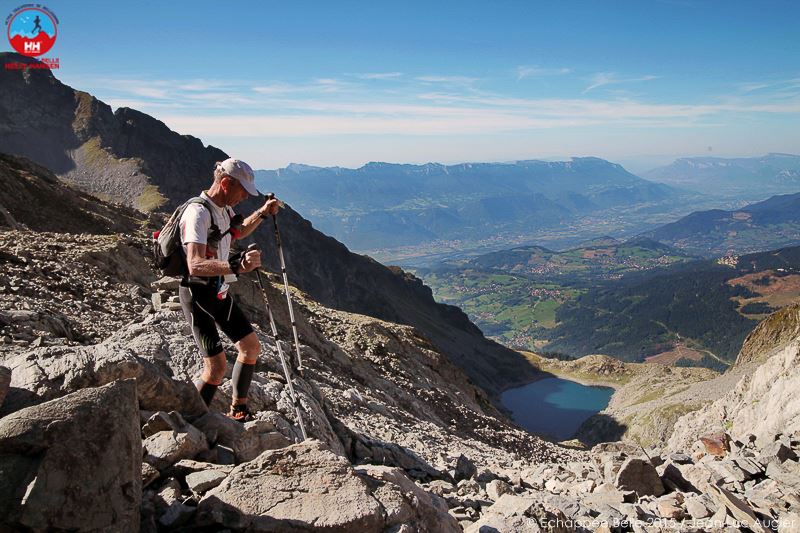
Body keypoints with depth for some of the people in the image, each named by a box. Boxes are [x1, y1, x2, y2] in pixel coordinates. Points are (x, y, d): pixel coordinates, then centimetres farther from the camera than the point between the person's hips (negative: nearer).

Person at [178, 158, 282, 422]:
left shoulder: (224, 208, 5)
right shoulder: (198, 212, -24)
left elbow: (238, 231, 29)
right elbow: (195, 265, -37)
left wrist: (262, 213, 15)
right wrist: (236, 266, -51)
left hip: (220, 292, 10)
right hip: (198, 294, -10)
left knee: (251, 347, 13)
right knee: (216, 367, -12)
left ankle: (238, 411, 29)